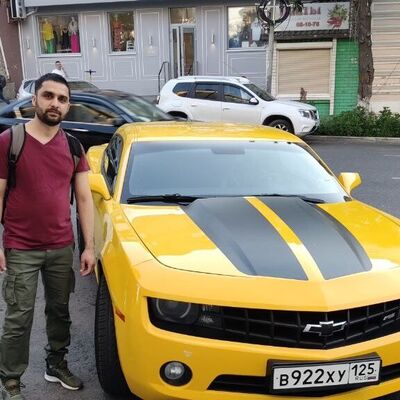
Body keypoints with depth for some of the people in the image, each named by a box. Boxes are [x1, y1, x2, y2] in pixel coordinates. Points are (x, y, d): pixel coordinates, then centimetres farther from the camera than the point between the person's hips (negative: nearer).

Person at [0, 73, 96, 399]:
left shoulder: (73, 146, 3)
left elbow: (84, 198, 4)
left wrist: (89, 246, 0)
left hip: (62, 248, 4)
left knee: (60, 311, 16)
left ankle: (57, 365, 37)